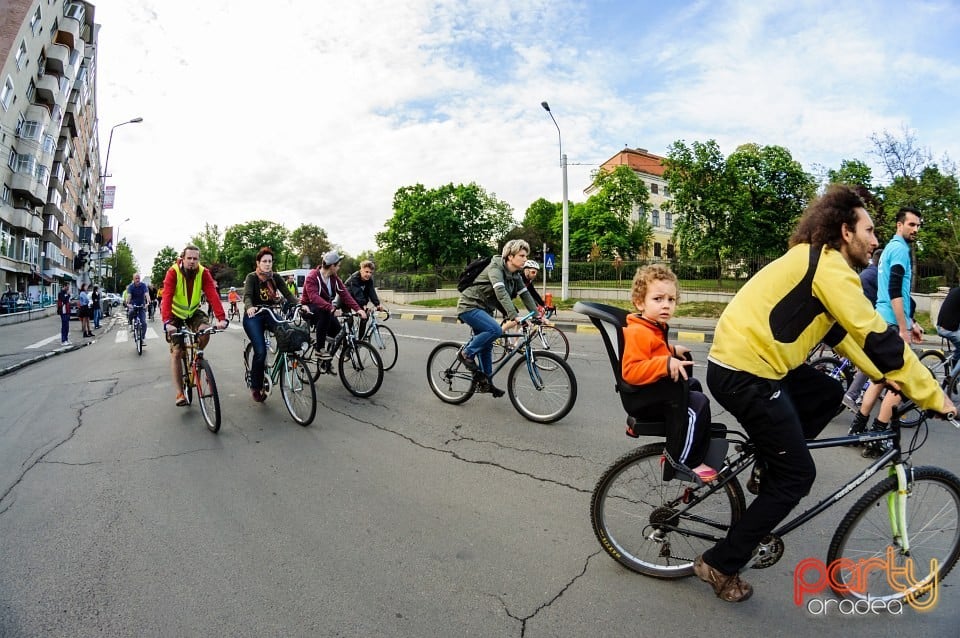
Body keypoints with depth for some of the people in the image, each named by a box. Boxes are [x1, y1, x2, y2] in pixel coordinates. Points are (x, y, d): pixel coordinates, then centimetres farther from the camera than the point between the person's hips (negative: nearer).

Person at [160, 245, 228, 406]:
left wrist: (221, 318, -40)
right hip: (176, 313, -2)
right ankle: (179, 393, -3)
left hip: (193, 311, 2)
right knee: (176, 351, -6)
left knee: (205, 331, -27)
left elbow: (213, 295, -27)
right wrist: (167, 322, -47)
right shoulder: (173, 272, -23)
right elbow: (167, 297, -33)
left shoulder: (203, 273, -17)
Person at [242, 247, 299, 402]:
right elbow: (247, 296, -23)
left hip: (269, 314, 4)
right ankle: (255, 387, 1)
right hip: (253, 316, -4)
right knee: (261, 351, -18)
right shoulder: (252, 277, -9)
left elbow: (287, 294, -6)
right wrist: (249, 307, -45)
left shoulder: (276, 277, 3)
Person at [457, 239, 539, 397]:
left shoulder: (516, 276, 3)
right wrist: (513, 317, -47)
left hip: (484, 309, 9)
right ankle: (466, 353, -10)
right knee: (495, 330, -28)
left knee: (486, 345, 11)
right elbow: (501, 292, -37)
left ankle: (485, 382, 22)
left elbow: (526, 295, 2)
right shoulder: (495, 268, -23)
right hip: (469, 306, -9)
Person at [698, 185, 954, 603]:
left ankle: (768, 463, 24)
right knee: (797, 475, 2)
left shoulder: (814, 260, 20)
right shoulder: (830, 267, -11)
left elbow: (840, 332, 24)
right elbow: (878, 338, -14)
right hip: (744, 374, -9)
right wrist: (933, 396, -5)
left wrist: (884, 375, 19)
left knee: (829, 395, 23)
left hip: (747, 362, 9)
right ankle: (720, 565, 10)